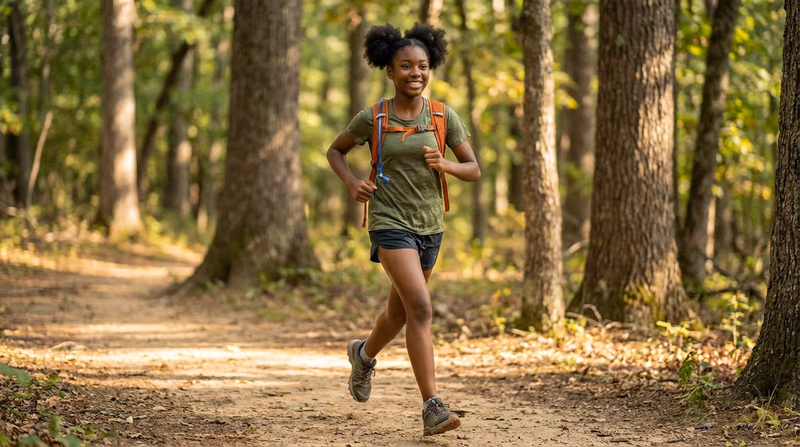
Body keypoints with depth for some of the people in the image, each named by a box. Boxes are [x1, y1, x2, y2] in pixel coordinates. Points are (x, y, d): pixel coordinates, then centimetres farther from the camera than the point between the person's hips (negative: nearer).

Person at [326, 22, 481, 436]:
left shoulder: (444, 116, -1)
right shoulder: (372, 118, -6)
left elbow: (474, 169, 1)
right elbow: (335, 150, 10)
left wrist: (444, 165, -20)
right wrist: (352, 184, -9)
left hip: (430, 226, 4)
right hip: (390, 223, -4)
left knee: (400, 311, 20)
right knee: (421, 308, -20)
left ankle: (364, 354, 53)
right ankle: (432, 407, -21)